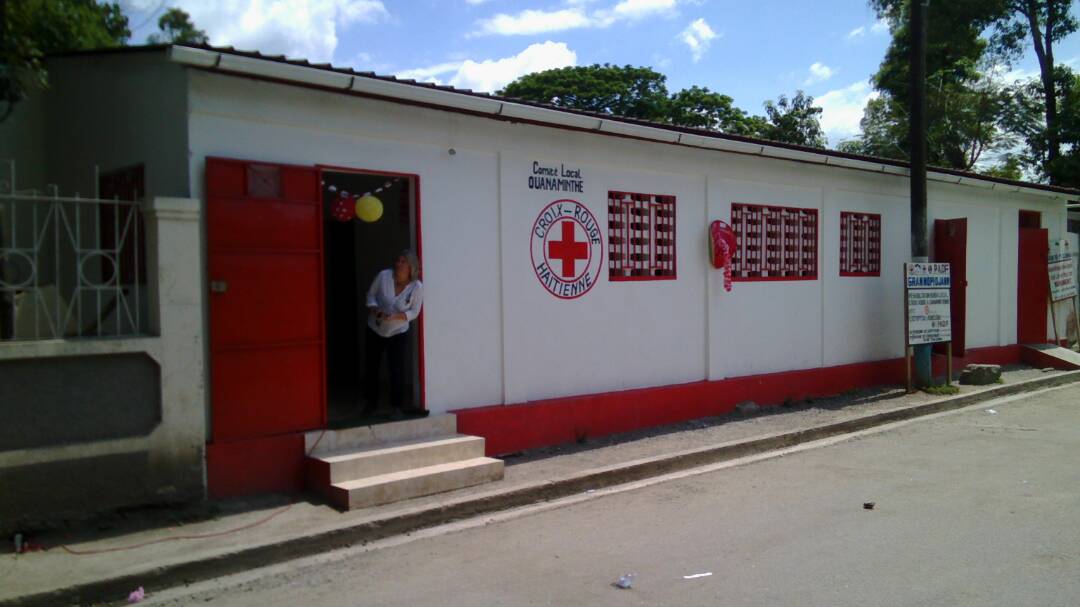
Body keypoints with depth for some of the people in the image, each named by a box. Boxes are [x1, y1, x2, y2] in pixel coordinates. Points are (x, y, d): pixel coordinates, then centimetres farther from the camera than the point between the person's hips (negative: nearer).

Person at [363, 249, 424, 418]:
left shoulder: (417, 287, -19)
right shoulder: (384, 276, -17)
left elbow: (414, 312, -12)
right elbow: (371, 295, -3)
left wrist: (394, 316, -27)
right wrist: (374, 309, -22)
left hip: (398, 333, -2)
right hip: (374, 330, 2)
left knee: (397, 370, -8)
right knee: (371, 367, 12)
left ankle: (398, 407, 4)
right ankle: (371, 403, 31)